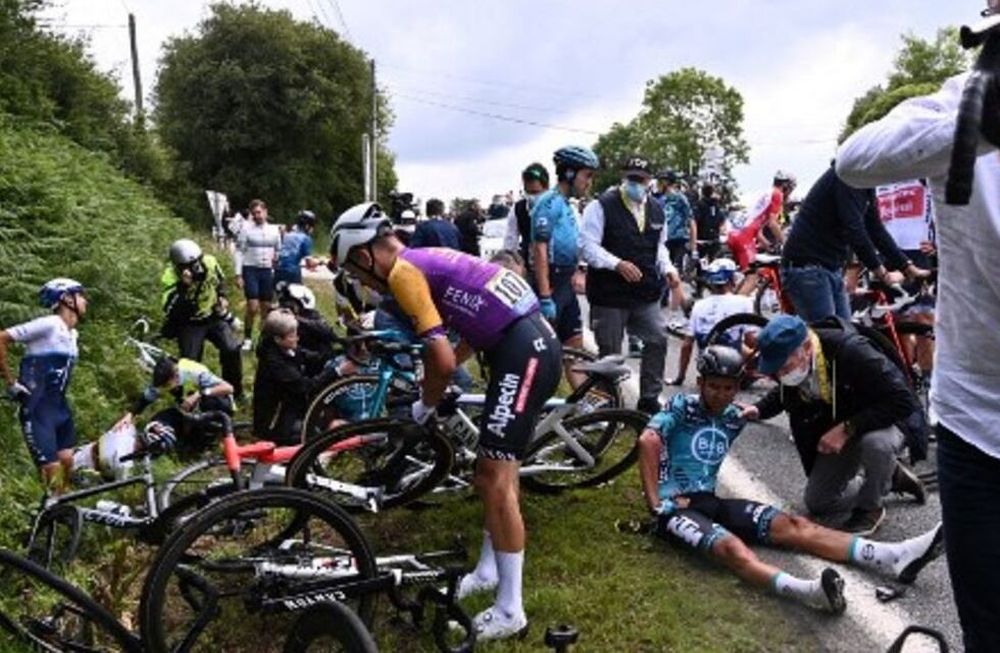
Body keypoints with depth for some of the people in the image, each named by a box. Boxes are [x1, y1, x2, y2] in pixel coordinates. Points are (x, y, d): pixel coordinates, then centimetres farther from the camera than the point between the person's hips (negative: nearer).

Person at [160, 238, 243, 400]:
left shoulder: (210, 262, -14)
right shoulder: (171, 278, -25)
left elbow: (220, 280, 11)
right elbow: (170, 310, -38)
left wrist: (222, 296, -2)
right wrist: (183, 287, -46)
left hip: (214, 317, 3)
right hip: (189, 324, -3)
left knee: (232, 350, -11)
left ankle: (235, 391, 8)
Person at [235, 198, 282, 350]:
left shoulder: (274, 230, 8)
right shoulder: (246, 228, -3)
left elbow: (278, 251, 18)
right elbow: (239, 252, -3)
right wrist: (238, 274, -8)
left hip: (267, 271, 4)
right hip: (250, 270, -3)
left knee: (266, 307, 9)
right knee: (252, 307, -11)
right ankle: (247, 339, 3)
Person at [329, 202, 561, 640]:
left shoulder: (403, 272, -8)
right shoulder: (425, 259, 20)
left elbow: (443, 359, -14)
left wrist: (425, 405, 5)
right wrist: (433, 381, 28)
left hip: (522, 352, -10)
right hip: (535, 342, 10)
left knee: (497, 478, -5)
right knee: (493, 468, 19)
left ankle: (509, 610, 4)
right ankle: (489, 570, 34)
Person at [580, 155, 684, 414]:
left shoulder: (656, 210, 12)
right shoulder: (602, 206, -8)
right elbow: (589, 246, -14)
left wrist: (668, 270, 6)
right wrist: (618, 264, -27)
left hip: (646, 294, 6)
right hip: (610, 295, -6)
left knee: (657, 341, 6)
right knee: (610, 353, 3)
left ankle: (650, 398, 20)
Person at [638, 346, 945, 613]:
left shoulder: (734, 419, 13)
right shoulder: (682, 407, -6)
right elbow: (648, 441, -21)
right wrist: (655, 502, -24)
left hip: (709, 500, 6)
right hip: (674, 506, -6)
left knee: (791, 525, -15)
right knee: (730, 546, -35)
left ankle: (893, 558, -28)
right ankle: (807, 590, -64)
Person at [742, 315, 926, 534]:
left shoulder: (851, 351, -34)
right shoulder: (787, 361, -15)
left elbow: (903, 401, -34)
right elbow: (784, 393, 9)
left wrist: (848, 428, -38)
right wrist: (759, 410, -11)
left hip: (887, 421, -6)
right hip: (836, 433, 6)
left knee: (875, 443, -40)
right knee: (818, 504, 0)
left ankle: (870, 507, -10)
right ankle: (891, 477, 19)